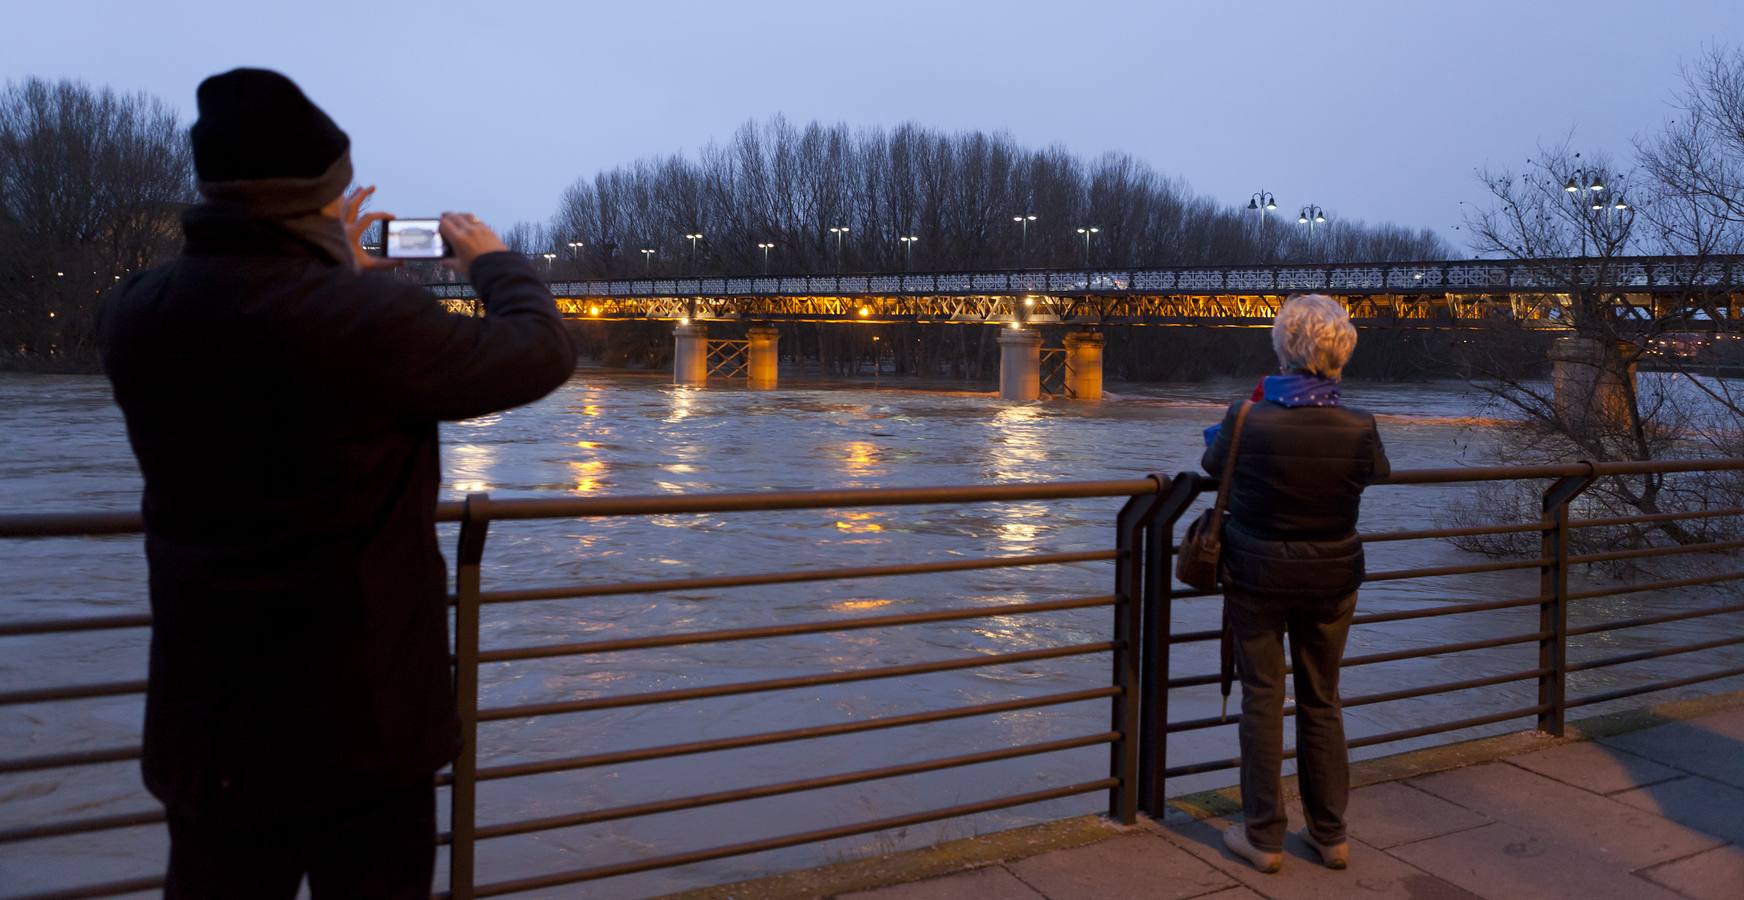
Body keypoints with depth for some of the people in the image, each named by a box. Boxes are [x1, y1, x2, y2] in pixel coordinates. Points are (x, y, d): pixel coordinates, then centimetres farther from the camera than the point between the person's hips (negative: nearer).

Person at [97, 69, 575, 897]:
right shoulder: (371, 319, -24)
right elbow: (541, 354, -9)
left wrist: (337, 271, 24)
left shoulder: (133, 317, -6)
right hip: (360, 717, -5)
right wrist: (496, 263, 10)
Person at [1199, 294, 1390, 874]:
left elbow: (1212, 464, 1)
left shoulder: (1248, 422, -20)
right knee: (1322, 702, 16)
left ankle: (1264, 838, 16)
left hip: (1257, 579, -2)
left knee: (1262, 700, 9)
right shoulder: (1359, 429, -14)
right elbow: (1379, 472, 8)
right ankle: (1330, 836, 26)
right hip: (1331, 581, 2)